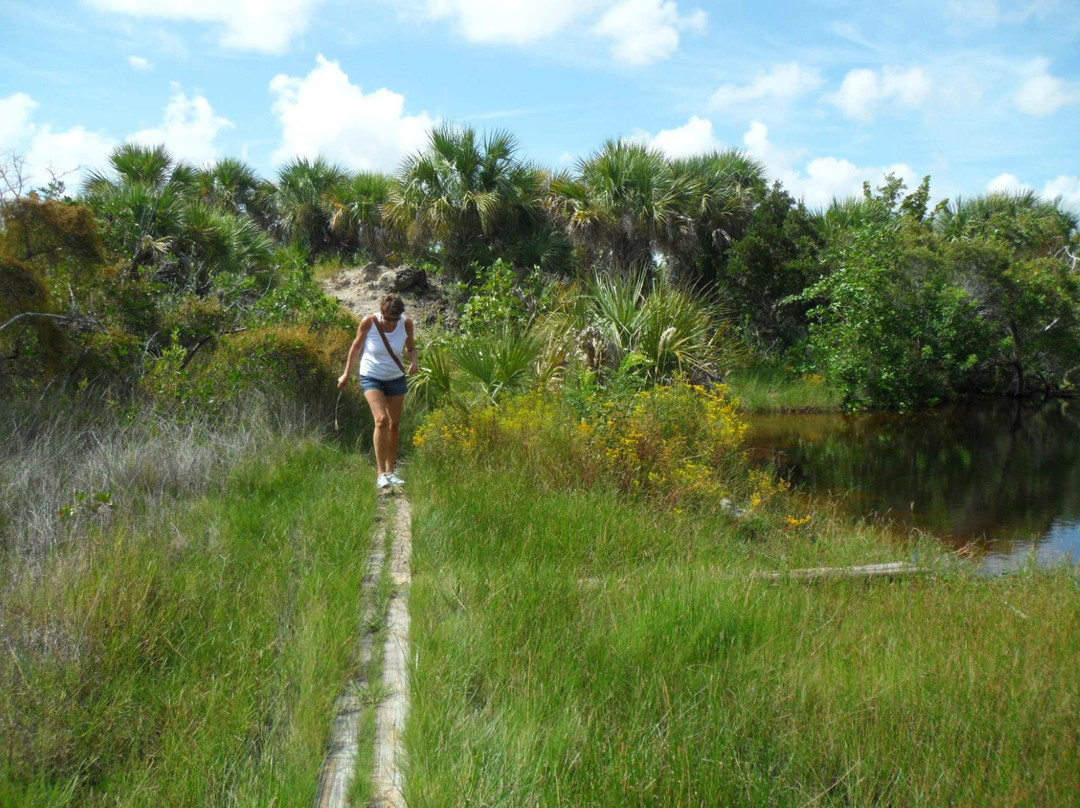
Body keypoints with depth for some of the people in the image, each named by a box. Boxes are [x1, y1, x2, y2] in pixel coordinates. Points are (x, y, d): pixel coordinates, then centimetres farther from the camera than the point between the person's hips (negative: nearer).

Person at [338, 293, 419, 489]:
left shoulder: (406, 324, -12)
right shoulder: (369, 322, -18)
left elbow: (410, 348, 4)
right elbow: (357, 346, -2)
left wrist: (414, 362, -18)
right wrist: (347, 374, 4)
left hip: (396, 378, 3)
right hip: (371, 376, -3)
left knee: (394, 424, 6)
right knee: (381, 420, -19)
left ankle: (391, 471, 20)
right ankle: (381, 473, -18)